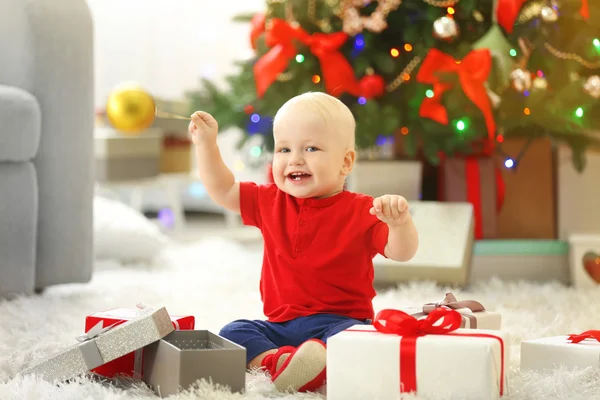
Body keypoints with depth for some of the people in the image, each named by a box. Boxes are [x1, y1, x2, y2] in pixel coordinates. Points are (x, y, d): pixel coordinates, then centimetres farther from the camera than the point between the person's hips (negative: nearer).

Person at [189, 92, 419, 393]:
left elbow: (401, 253, -11)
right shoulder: (271, 202, 11)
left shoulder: (361, 212, -4)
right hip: (280, 326, 5)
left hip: (339, 321, -4)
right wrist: (206, 144, 8)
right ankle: (274, 360, -41)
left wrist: (400, 223, -32)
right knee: (233, 333, -19)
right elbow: (222, 190, 18)